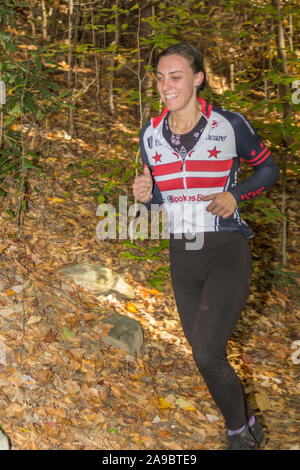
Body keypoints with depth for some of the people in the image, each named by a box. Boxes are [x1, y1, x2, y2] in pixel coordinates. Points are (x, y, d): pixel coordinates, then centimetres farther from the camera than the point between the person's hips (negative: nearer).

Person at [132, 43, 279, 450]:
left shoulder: (230, 125, -10)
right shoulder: (151, 135, 2)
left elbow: (268, 167, 5)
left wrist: (235, 195, -13)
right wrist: (145, 195, -9)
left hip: (227, 252, -5)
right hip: (182, 256, 5)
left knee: (206, 352, -19)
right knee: (206, 355, 12)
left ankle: (240, 429, 9)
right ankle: (246, 429, 37)